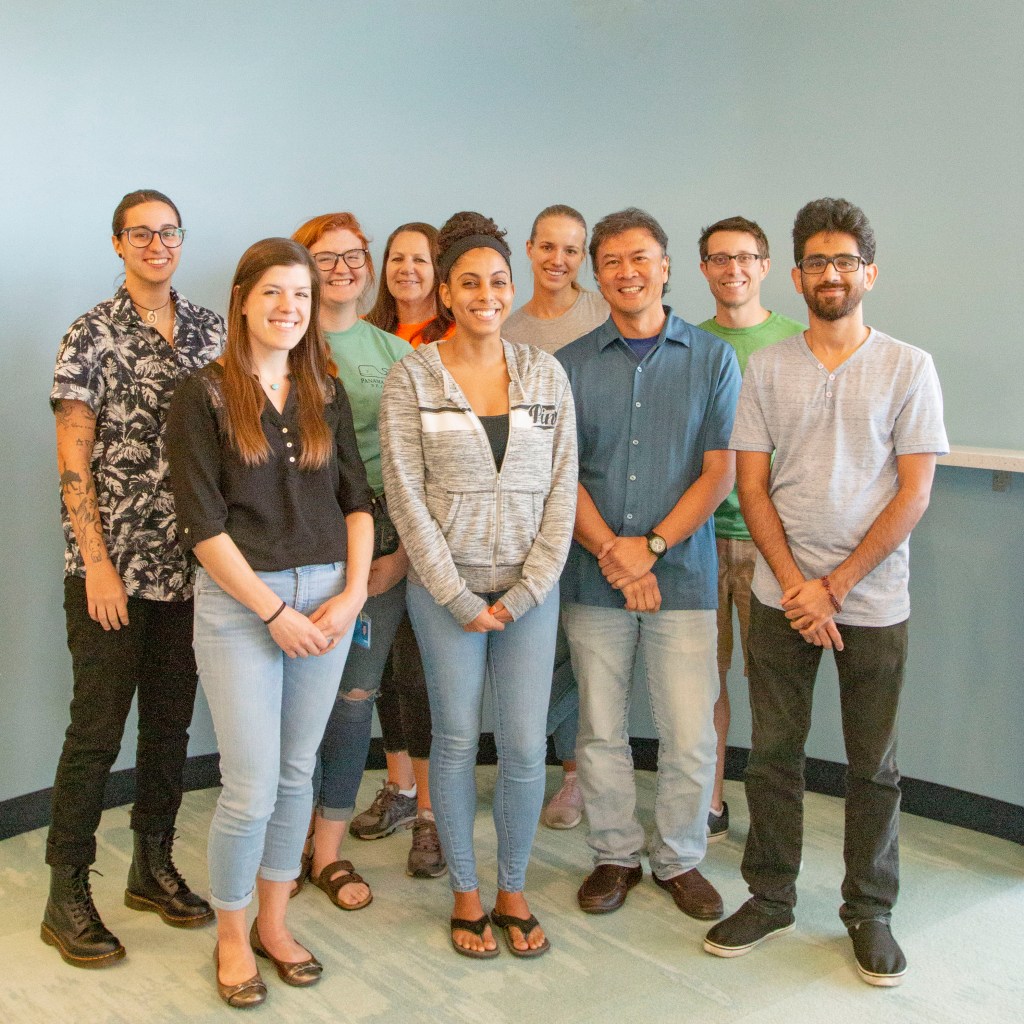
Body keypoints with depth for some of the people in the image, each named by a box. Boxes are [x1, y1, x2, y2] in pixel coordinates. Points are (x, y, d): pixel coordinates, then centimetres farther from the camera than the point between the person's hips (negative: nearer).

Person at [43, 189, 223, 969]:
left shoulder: (210, 332, 9)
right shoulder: (93, 335, -4)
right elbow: (73, 456, -7)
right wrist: (97, 563, -13)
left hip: (189, 564, 5)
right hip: (111, 565, -4)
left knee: (172, 720, 13)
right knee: (98, 727, 0)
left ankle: (153, 866, 29)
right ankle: (67, 894, 14)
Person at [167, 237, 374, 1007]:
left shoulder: (327, 394, 9)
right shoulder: (205, 396, -4)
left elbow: (357, 500, 9)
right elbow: (202, 522, -10)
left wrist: (353, 592, -5)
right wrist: (274, 610, -12)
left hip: (327, 597, 4)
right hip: (240, 603, -4)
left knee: (298, 772, 12)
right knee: (252, 788, -3)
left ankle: (274, 921, 30)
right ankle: (231, 936, 20)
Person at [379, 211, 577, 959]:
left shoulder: (546, 374, 4)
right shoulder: (412, 378, -3)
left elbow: (562, 489, 2)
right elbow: (405, 496, -6)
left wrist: (525, 592, -6)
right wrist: (458, 598, -9)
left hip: (530, 587, 2)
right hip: (445, 585, -2)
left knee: (526, 747, 3)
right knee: (456, 740, 8)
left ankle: (513, 890, 24)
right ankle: (466, 894, 26)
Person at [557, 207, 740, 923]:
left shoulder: (712, 359, 3)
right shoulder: (571, 366, 5)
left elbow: (720, 472, -2)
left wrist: (651, 546, -12)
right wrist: (612, 554, -13)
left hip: (683, 575, -1)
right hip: (593, 579, 1)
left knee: (691, 736, 2)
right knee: (601, 731, 9)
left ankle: (680, 859, 24)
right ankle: (616, 855, 28)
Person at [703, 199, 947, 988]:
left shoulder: (908, 367, -2)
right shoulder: (766, 368, 3)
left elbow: (914, 493, -6)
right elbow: (751, 486, 1)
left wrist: (833, 586, -10)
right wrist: (796, 586, -9)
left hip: (874, 601, -1)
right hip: (781, 595, 2)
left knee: (874, 765, 9)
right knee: (774, 752, 9)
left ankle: (869, 910, 25)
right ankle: (770, 897, 25)